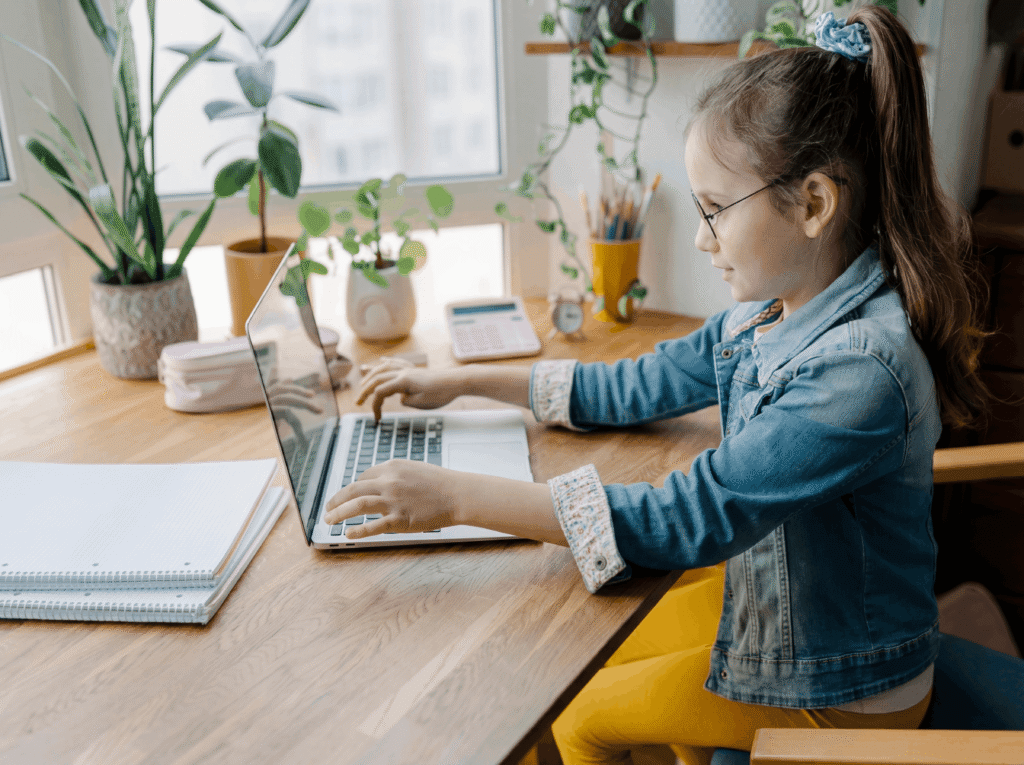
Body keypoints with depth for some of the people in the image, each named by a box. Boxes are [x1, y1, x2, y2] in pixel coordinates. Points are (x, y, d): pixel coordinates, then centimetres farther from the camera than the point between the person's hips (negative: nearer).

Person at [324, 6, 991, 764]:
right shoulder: (767, 316, -7)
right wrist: (460, 381, 3)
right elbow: (635, 387, 4)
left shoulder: (860, 370, -34)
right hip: (767, 592, 7)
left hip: (840, 688, -7)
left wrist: (456, 495, -34)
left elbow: (686, 518, -35)